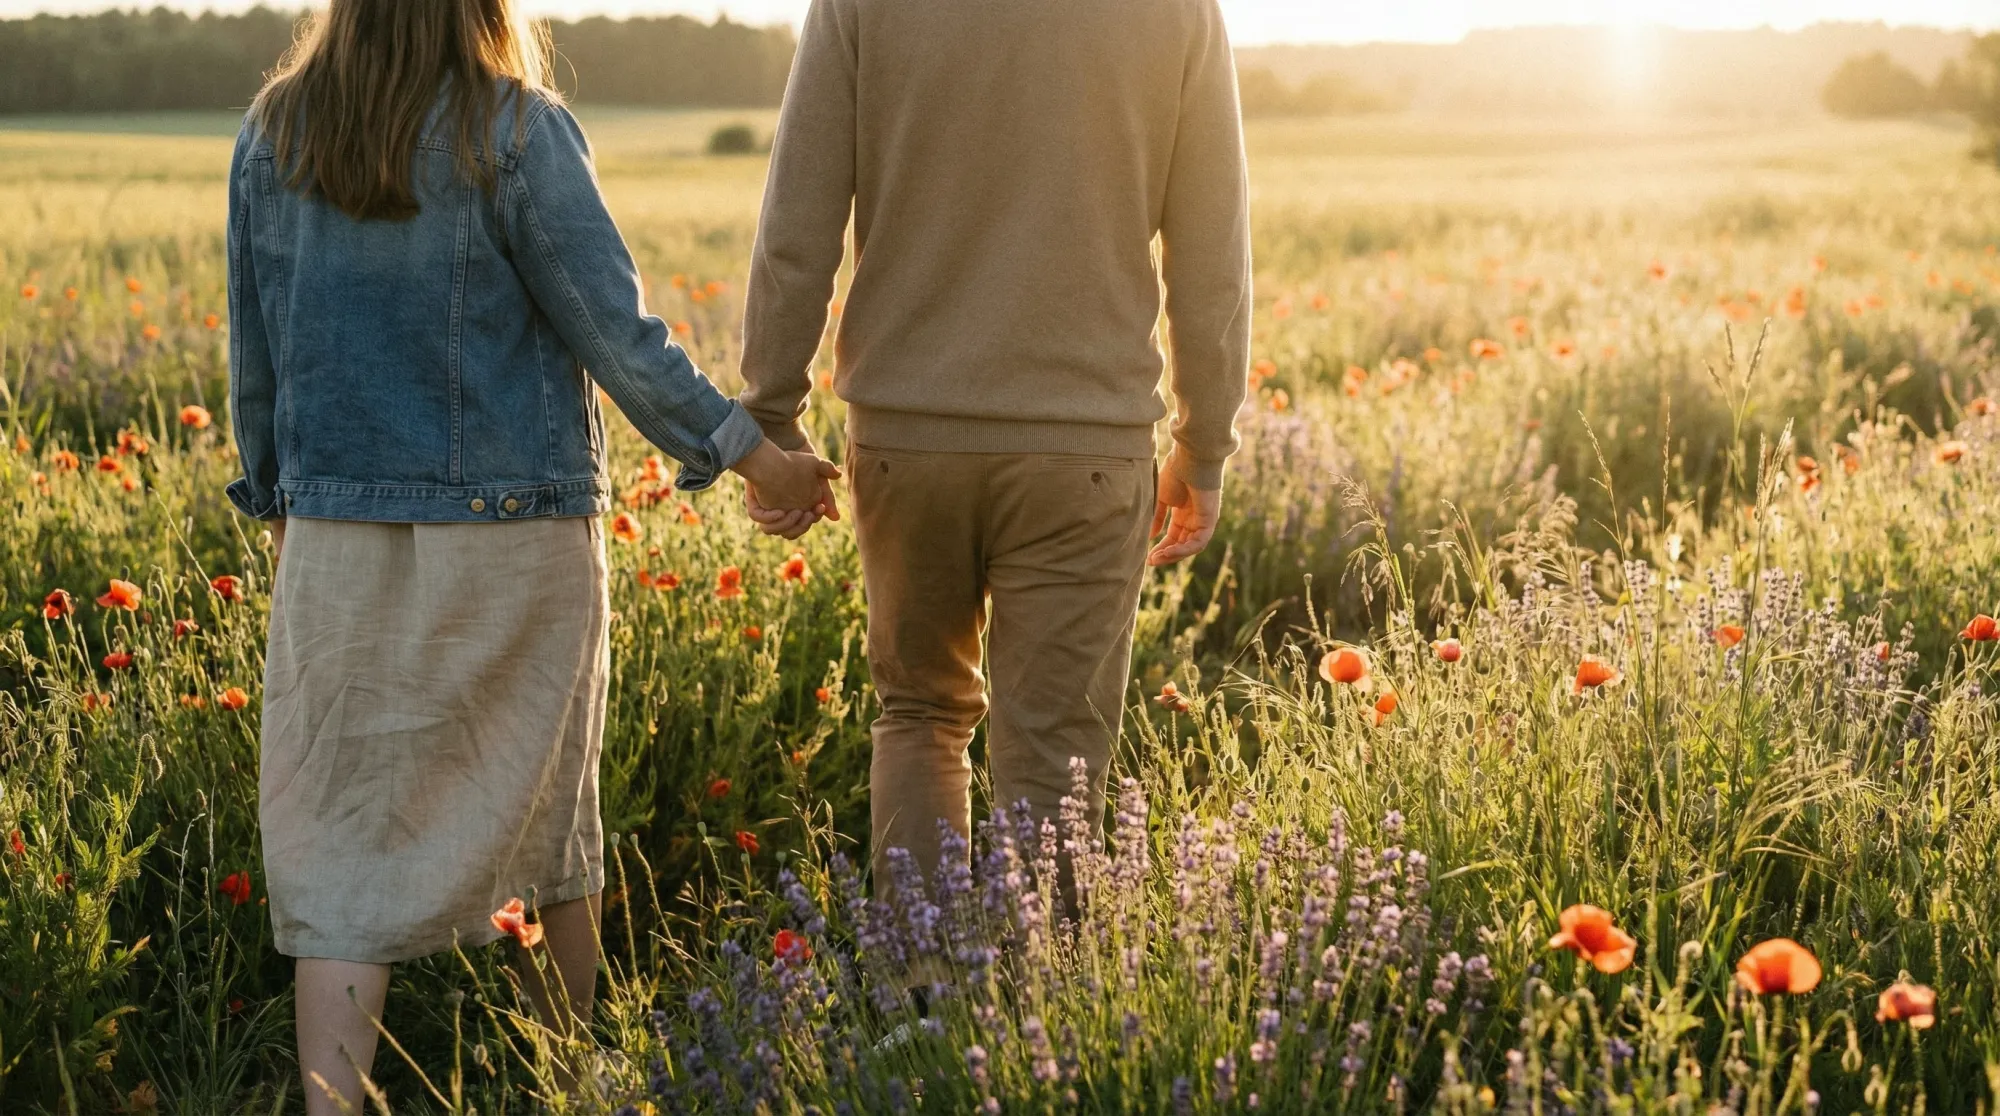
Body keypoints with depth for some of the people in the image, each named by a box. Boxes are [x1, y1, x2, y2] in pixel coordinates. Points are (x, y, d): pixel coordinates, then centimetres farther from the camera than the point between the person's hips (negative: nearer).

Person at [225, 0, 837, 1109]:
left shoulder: (271, 135, 3)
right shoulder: (518, 132, -9)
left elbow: (254, 353, 9)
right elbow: (617, 335, -9)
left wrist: (277, 499, 22)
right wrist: (754, 456, 0)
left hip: (340, 534, 2)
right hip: (517, 531, -2)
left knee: (346, 838, 3)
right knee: (545, 817, 15)